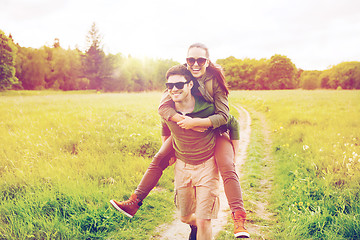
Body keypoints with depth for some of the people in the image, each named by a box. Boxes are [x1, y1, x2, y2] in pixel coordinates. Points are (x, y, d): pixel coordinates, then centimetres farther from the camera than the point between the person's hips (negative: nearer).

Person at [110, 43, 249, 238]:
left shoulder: (215, 80, -19)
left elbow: (223, 116, -25)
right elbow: (163, 107, -21)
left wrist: (194, 122, -37)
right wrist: (185, 120, -37)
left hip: (214, 131, -4)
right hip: (186, 130, 4)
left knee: (227, 169, -25)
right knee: (159, 159, 0)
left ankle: (239, 220, -22)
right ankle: (134, 202, 11)